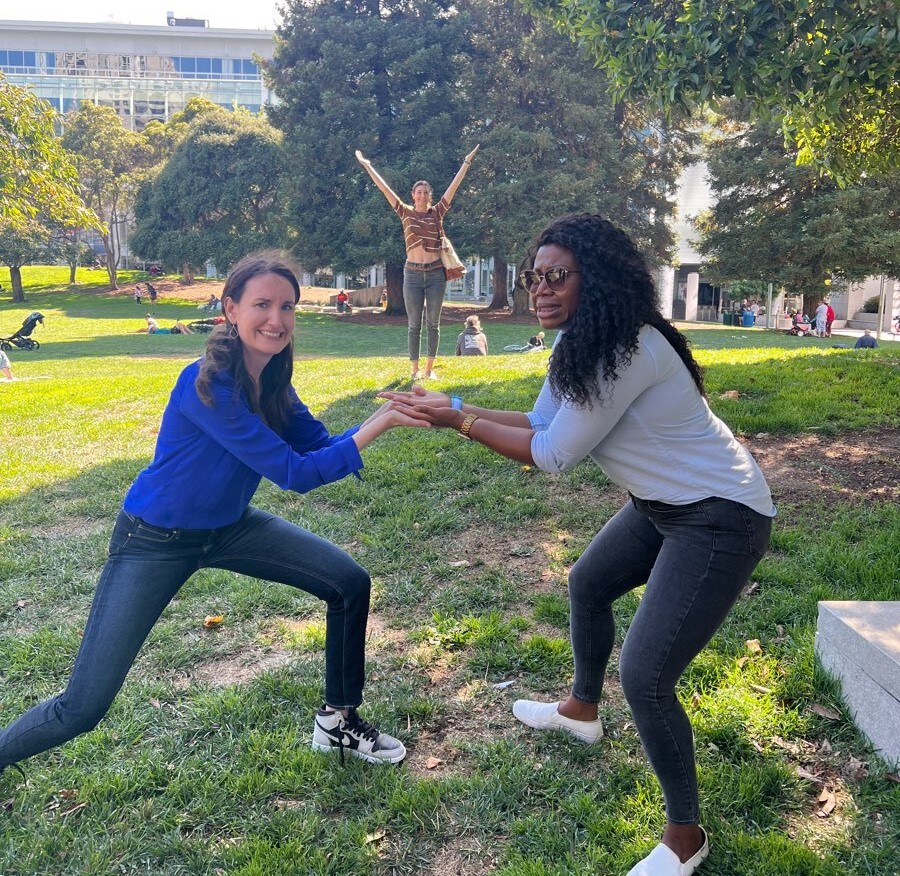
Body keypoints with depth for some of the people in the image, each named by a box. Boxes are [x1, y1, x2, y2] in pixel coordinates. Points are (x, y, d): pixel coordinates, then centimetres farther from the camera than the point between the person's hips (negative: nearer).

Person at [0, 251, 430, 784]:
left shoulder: (273, 380, -7)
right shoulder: (207, 385, -30)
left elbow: (322, 447, -5)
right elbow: (294, 473, -30)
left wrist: (387, 414, -19)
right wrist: (378, 426, -31)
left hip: (229, 526, 7)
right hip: (155, 539, -7)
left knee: (351, 584, -1)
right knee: (82, 709, -7)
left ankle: (337, 721, 18)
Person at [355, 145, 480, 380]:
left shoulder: (438, 212, 6)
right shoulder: (406, 213, 5)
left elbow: (454, 185, 6)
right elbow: (384, 188, 5)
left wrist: (466, 162, 6)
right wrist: (367, 166, 5)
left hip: (436, 273, 1)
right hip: (413, 273, 0)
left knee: (433, 323, 5)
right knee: (414, 325, 3)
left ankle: (430, 368, 12)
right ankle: (415, 369, 10)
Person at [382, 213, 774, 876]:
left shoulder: (628, 350, -29)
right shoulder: (581, 343, 1)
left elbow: (552, 455, -23)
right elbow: (541, 424, 6)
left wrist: (457, 422, -17)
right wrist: (456, 406, -2)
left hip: (720, 519, -10)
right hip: (663, 503, 10)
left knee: (645, 676, -11)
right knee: (588, 583, 26)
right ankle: (583, 711, 52)